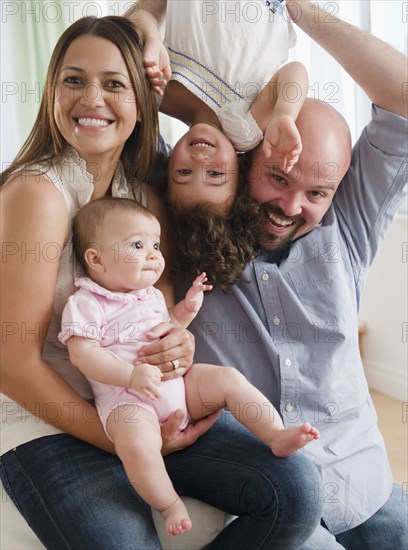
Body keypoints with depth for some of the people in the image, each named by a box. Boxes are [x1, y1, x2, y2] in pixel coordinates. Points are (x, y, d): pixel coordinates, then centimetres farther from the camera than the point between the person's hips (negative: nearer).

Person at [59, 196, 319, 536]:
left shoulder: (152, 295, 17)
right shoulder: (86, 303, -6)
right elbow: (83, 355, -17)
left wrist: (187, 308, 13)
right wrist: (132, 374, -29)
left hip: (178, 381, 7)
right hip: (126, 398, -6)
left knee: (229, 378, -9)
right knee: (137, 443, -35)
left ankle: (277, 436, -4)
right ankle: (170, 505, -15)